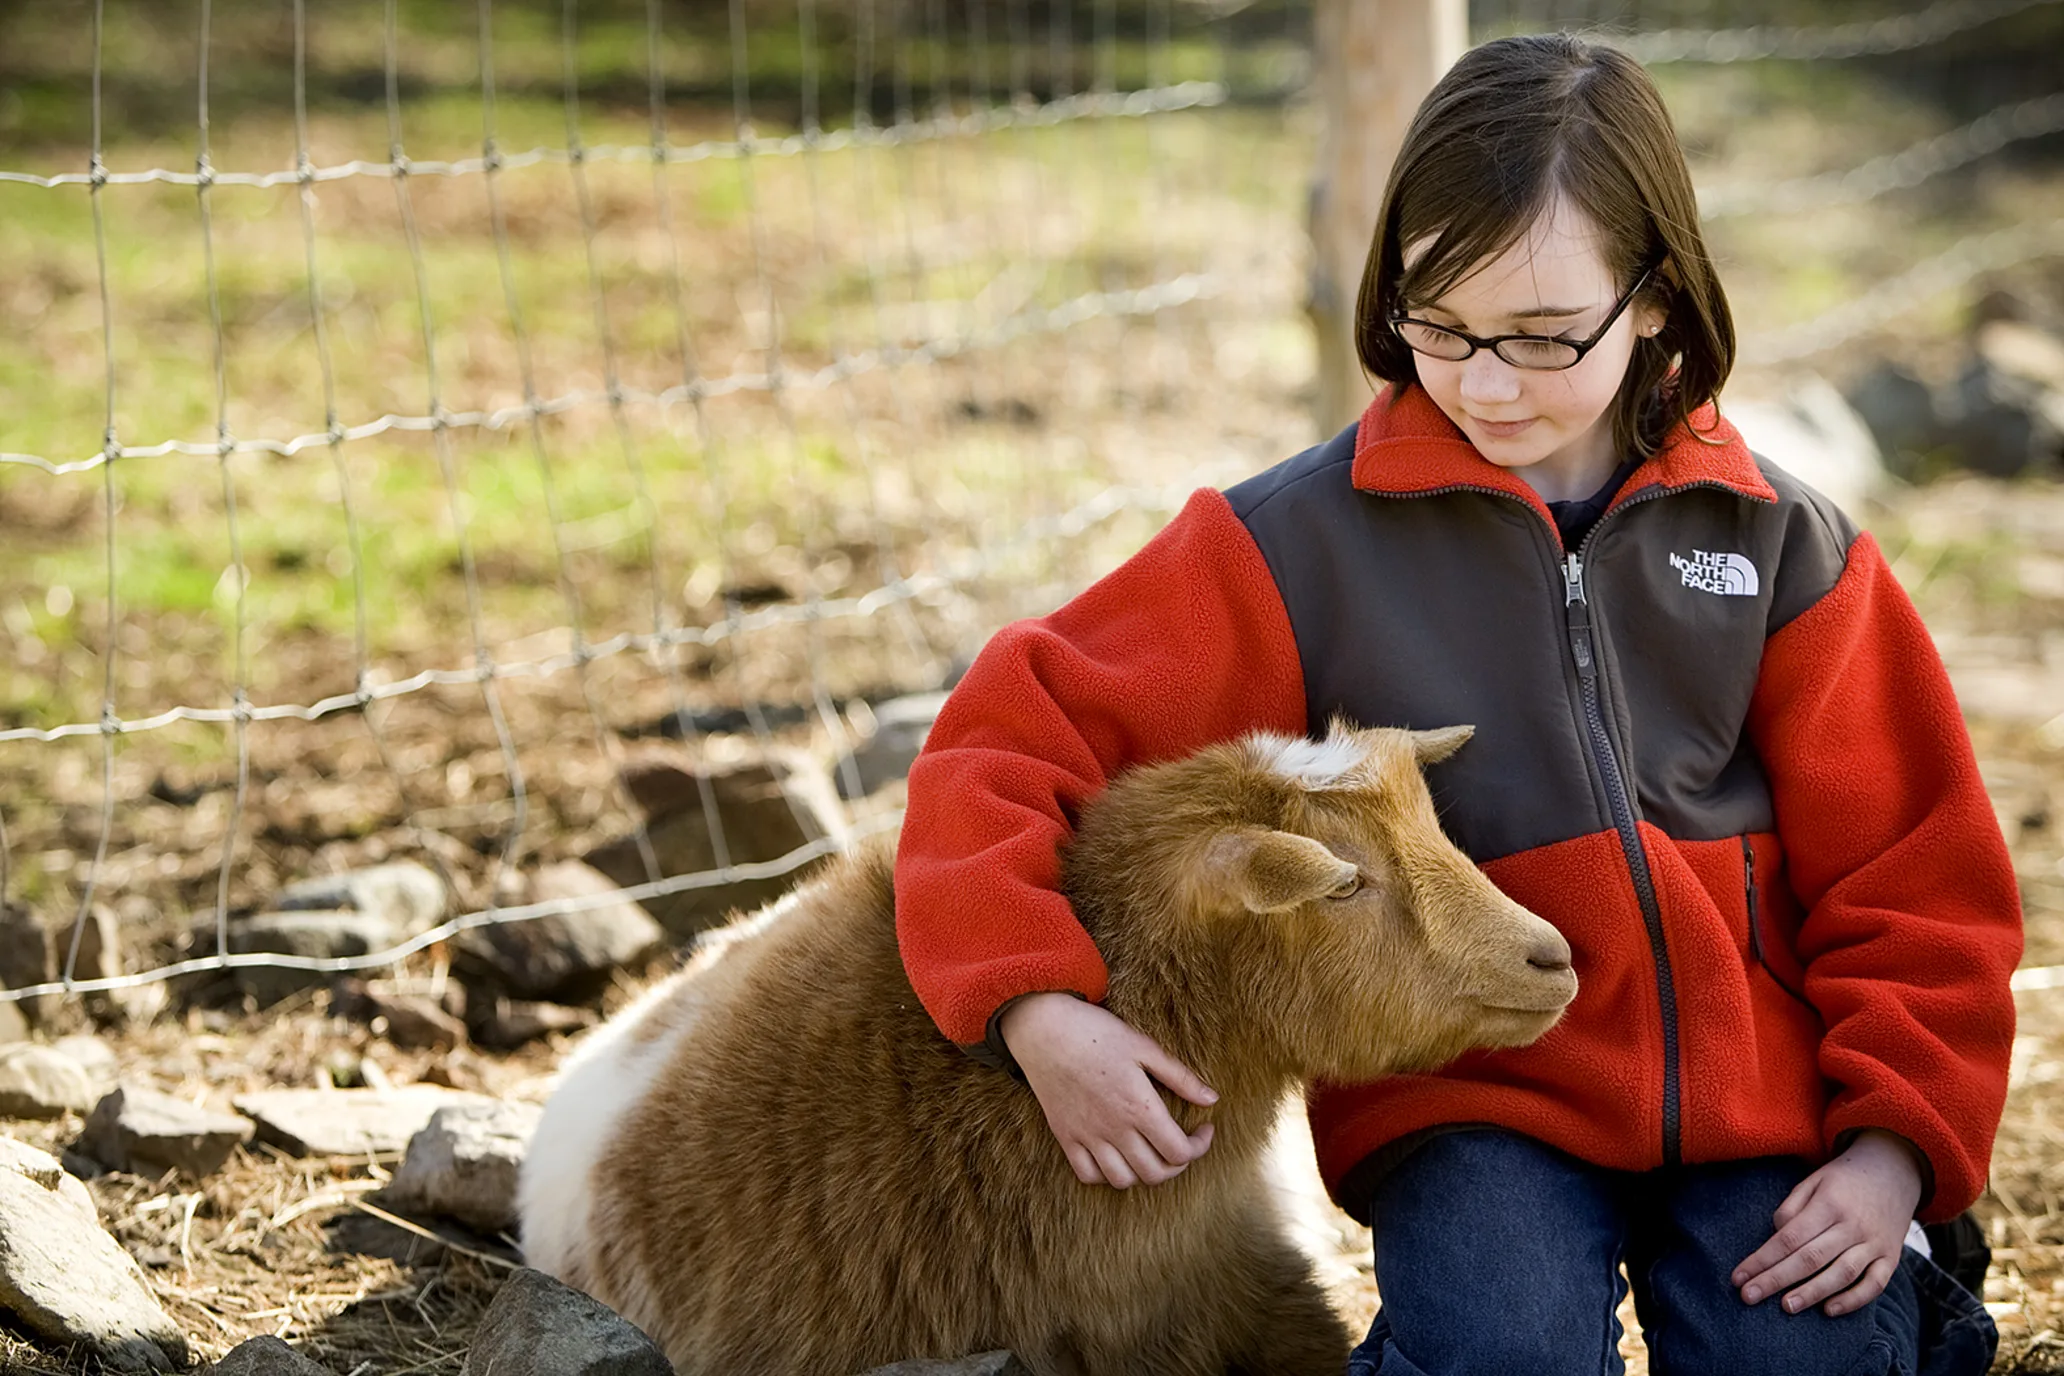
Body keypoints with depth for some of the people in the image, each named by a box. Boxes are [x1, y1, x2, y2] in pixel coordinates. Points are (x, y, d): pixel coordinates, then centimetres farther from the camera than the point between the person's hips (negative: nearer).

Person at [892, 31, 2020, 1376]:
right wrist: (1041, 1009, -21)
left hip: (1760, 1088, 2)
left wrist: (1897, 1144, -5)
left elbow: (1913, 871, 7)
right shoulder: (1312, 536, -4)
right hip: (1470, 1095, -1)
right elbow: (1015, 738, -6)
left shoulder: (1782, 544, 2)